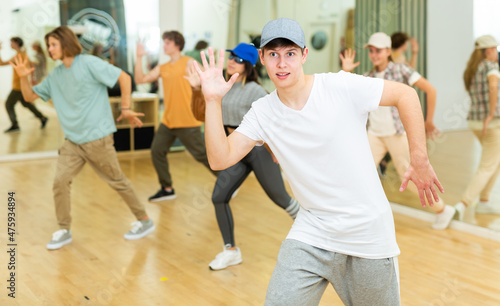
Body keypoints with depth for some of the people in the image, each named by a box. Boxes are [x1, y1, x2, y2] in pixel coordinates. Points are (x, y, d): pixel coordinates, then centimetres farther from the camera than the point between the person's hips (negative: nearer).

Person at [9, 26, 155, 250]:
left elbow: (124, 77, -12)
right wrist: (23, 78, -3)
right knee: (60, 181, -5)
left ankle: (144, 220, 19)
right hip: (72, 140, 6)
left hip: (97, 137, -6)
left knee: (117, 181, 4)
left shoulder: (88, 63, -10)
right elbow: (30, 96, 15)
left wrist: (125, 109, -12)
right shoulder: (55, 75, 11)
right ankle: (64, 230, 11)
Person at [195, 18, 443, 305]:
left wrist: (420, 162, -9)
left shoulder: (341, 87, -14)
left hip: (369, 231, -2)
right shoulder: (262, 112, -4)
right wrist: (213, 101, -19)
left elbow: (406, 94, -7)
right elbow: (220, 159, -10)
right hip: (312, 233, 2)